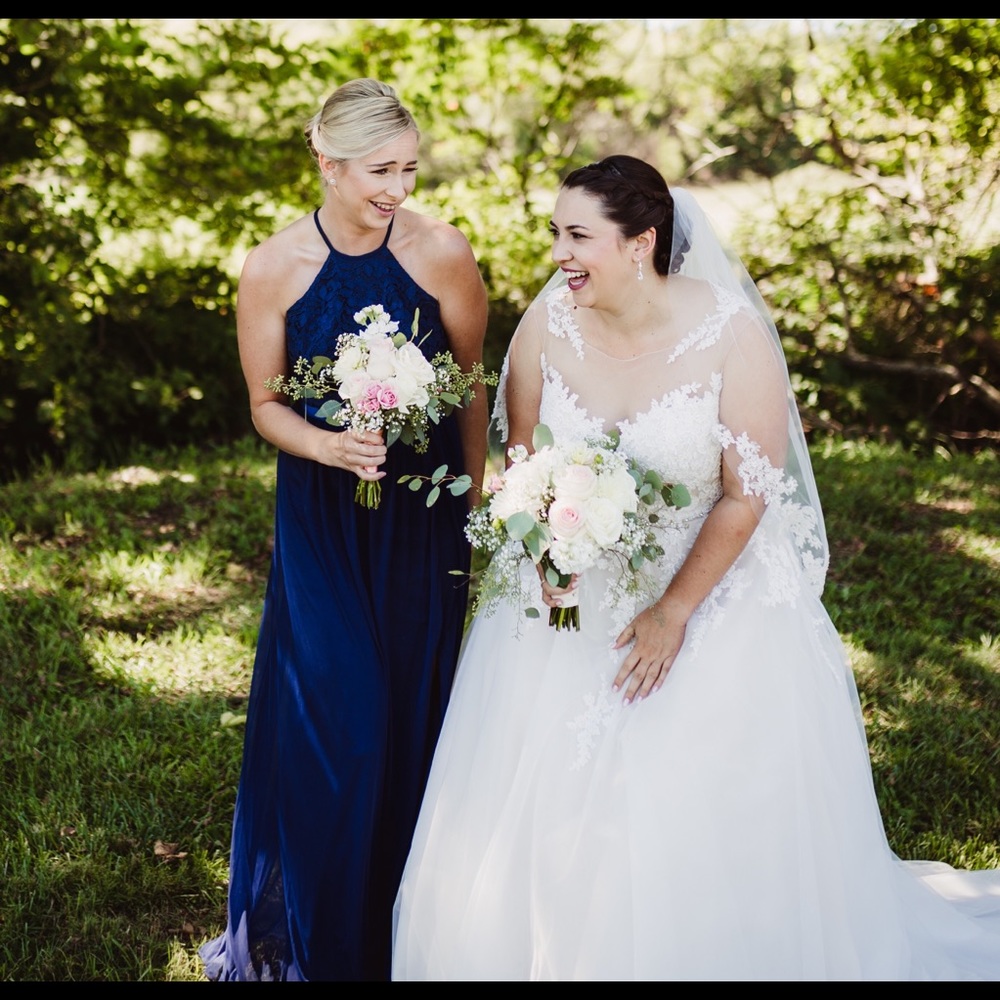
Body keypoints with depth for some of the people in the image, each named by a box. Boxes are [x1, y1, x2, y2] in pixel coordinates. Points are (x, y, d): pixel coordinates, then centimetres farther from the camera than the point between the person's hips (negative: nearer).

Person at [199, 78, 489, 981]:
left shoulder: (443, 253, -10)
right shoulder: (273, 270, -9)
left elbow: (469, 386, 0)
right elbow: (267, 405, -1)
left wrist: (477, 499, 3)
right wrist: (327, 446, -21)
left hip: (423, 509, 0)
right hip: (322, 512, 0)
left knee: (415, 699, 8)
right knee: (330, 713, 2)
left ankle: (406, 920, 29)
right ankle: (320, 935, 23)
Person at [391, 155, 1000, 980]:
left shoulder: (731, 334, -19)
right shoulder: (547, 323, -10)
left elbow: (749, 494, -15)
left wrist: (674, 614, -15)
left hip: (714, 591, -3)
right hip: (574, 593, 3)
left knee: (698, 831, 0)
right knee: (539, 814, 8)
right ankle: (545, 949, 32)